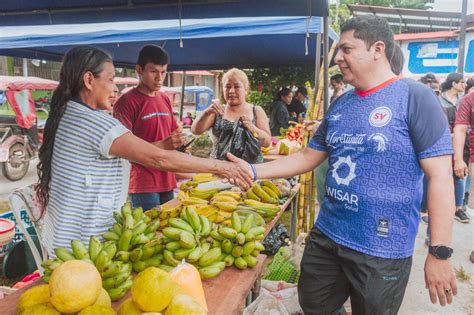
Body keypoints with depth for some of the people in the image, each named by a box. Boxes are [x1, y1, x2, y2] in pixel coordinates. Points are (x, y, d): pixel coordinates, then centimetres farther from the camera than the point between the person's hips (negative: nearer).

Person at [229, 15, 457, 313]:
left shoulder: (415, 98, -12)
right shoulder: (340, 104, 6)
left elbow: (440, 176, -14)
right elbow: (308, 157, 10)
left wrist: (440, 253, -16)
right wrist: (254, 171, 1)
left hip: (382, 251, -6)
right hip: (325, 236, 6)